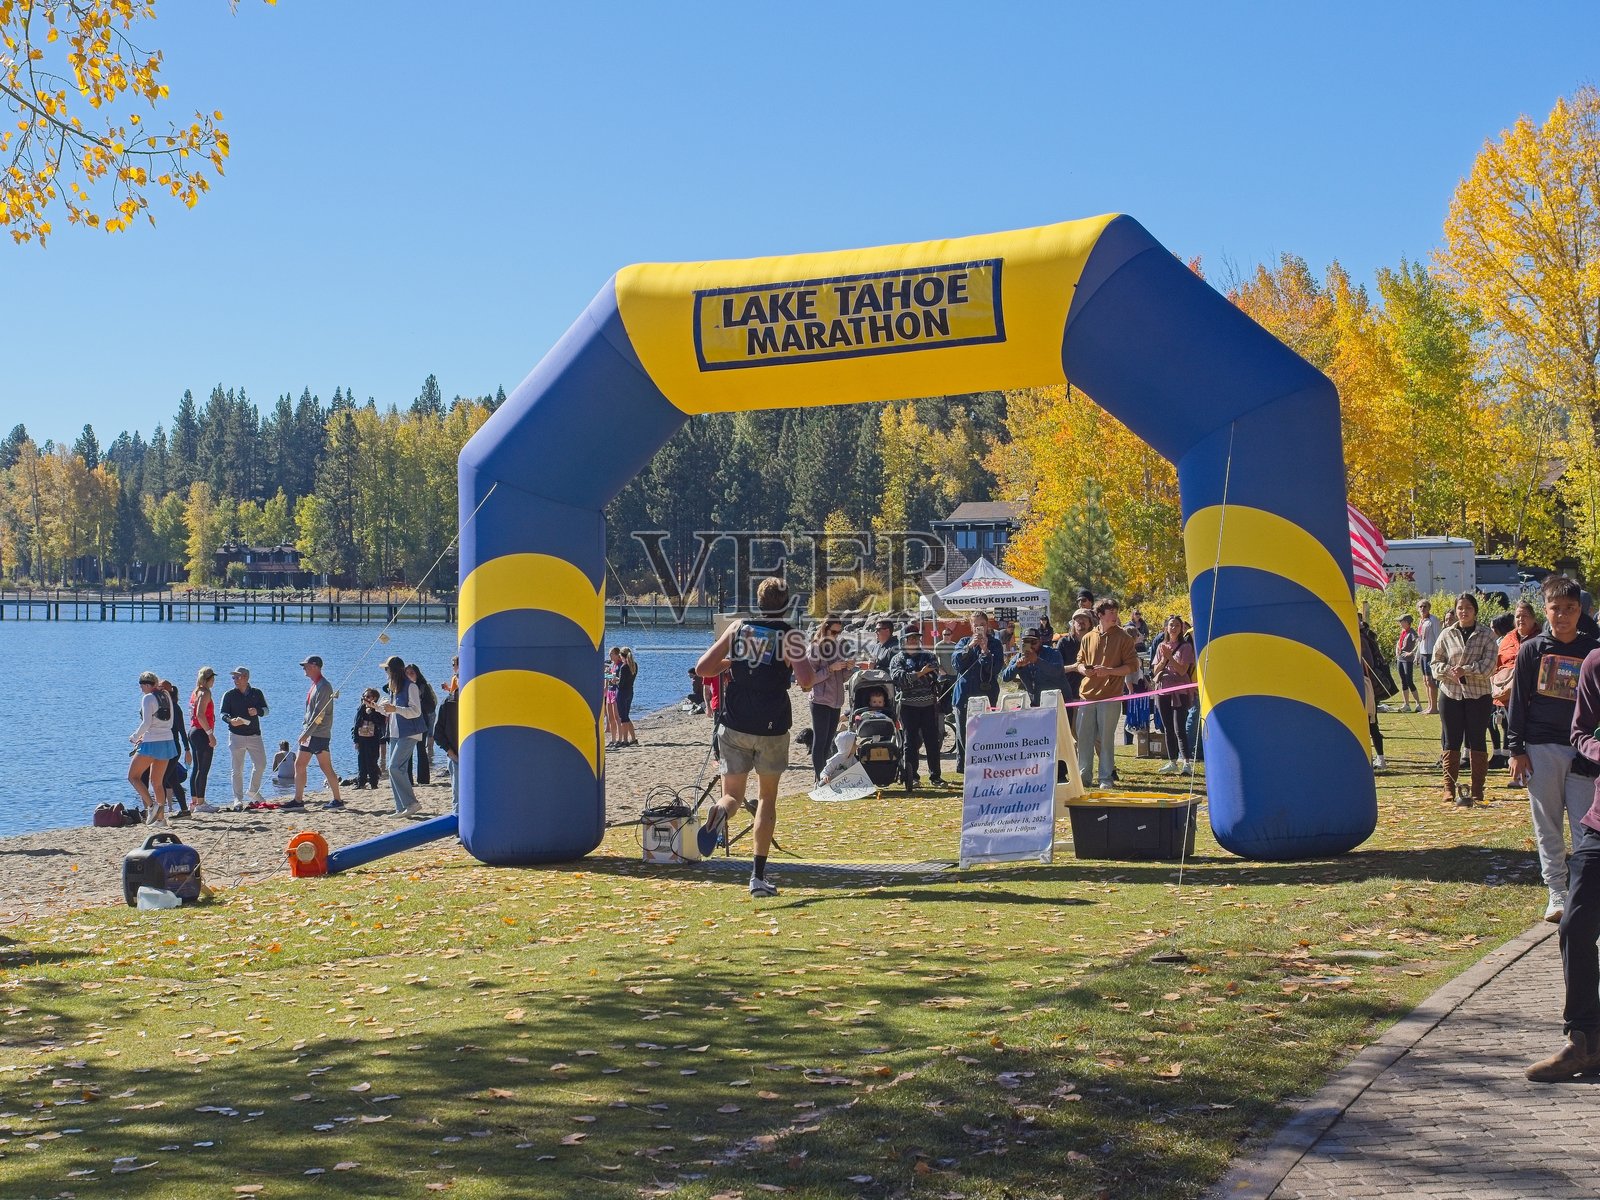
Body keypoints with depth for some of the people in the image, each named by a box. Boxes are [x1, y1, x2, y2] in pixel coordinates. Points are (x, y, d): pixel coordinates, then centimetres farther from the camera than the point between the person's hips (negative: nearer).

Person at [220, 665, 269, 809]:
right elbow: (223, 714, -3)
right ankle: (238, 799, 3)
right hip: (236, 736, -2)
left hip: (254, 735, 2)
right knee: (238, 769, -2)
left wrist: (257, 711, -13)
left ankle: (253, 791, 26)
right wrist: (231, 720, -25)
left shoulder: (256, 693, 7)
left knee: (261, 764, 4)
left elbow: (265, 709, 9)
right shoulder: (230, 695, 1)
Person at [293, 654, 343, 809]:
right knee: (299, 765, 8)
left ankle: (338, 800, -1)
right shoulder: (315, 685, 16)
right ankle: (298, 800, 10)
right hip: (309, 734, 10)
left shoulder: (323, 686, -15)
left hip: (319, 735, -10)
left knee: (326, 768, -7)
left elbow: (319, 713, -20)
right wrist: (305, 731, 16)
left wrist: (307, 732, -20)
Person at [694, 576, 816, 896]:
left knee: (733, 794, 8)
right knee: (767, 797, 15)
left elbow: (702, 669, 3)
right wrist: (808, 664, 3)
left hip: (735, 726, 1)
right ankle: (758, 876, 10)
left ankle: (719, 813, -32)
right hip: (772, 728, -1)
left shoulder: (737, 628, 3)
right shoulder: (788, 637, -6)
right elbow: (806, 680, -19)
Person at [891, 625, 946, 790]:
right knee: (911, 741, -1)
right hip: (909, 706, -2)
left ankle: (935, 776, 13)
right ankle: (911, 776, 0)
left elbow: (935, 671, -8)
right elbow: (898, 677, -13)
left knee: (933, 741, 4)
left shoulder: (929, 656, 11)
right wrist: (919, 674, -21)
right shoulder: (898, 660, 7)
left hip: (929, 705, 2)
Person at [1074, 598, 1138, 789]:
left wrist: (1109, 671, -14)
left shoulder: (1123, 637, 1)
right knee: (1084, 737, 5)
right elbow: (1080, 661, 21)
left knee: (1106, 738, -1)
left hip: (1110, 696, -4)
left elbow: (1132, 665, -2)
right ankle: (1083, 775, 15)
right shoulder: (1088, 638, 12)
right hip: (1087, 694, 4)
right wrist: (1084, 670, -2)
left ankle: (1106, 778, 7)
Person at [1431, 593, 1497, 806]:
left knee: (1477, 742, 2)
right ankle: (1449, 788, 9)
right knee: (1451, 742, 4)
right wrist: (1449, 671, -13)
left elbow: (1488, 665, -9)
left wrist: (1465, 670, -19)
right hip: (1450, 693, 2)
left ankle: (1477, 791, 7)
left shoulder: (1486, 636, 1)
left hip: (1478, 694, -2)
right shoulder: (1447, 635, 7)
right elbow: (1436, 662, 7)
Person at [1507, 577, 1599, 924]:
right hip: (1540, 749, 0)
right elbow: (1517, 700, 4)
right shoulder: (1532, 649, 3)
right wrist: (1516, 749, -1)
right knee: (1547, 827, 5)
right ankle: (1557, 894, 12)